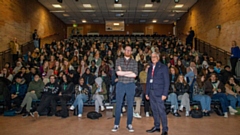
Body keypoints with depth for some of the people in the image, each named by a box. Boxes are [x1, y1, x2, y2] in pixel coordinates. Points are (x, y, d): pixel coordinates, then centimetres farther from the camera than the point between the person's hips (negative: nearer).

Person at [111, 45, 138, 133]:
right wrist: (129, 72, -9)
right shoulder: (118, 60, 4)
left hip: (131, 85, 1)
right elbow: (118, 72, -10)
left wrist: (122, 73, -9)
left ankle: (129, 124, 17)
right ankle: (116, 125, 13)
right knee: (118, 105, 3)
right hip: (120, 84, 0)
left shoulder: (134, 62, 5)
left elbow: (135, 75, -8)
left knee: (130, 105, 6)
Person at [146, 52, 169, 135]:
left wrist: (165, 94, -13)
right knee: (154, 110, 10)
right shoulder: (150, 68, 16)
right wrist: (147, 92, 12)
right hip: (151, 92, 6)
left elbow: (166, 82, -5)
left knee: (161, 111, -6)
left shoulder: (163, 67, -1)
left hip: (159, 93, -5)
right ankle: (156, 127, 21)